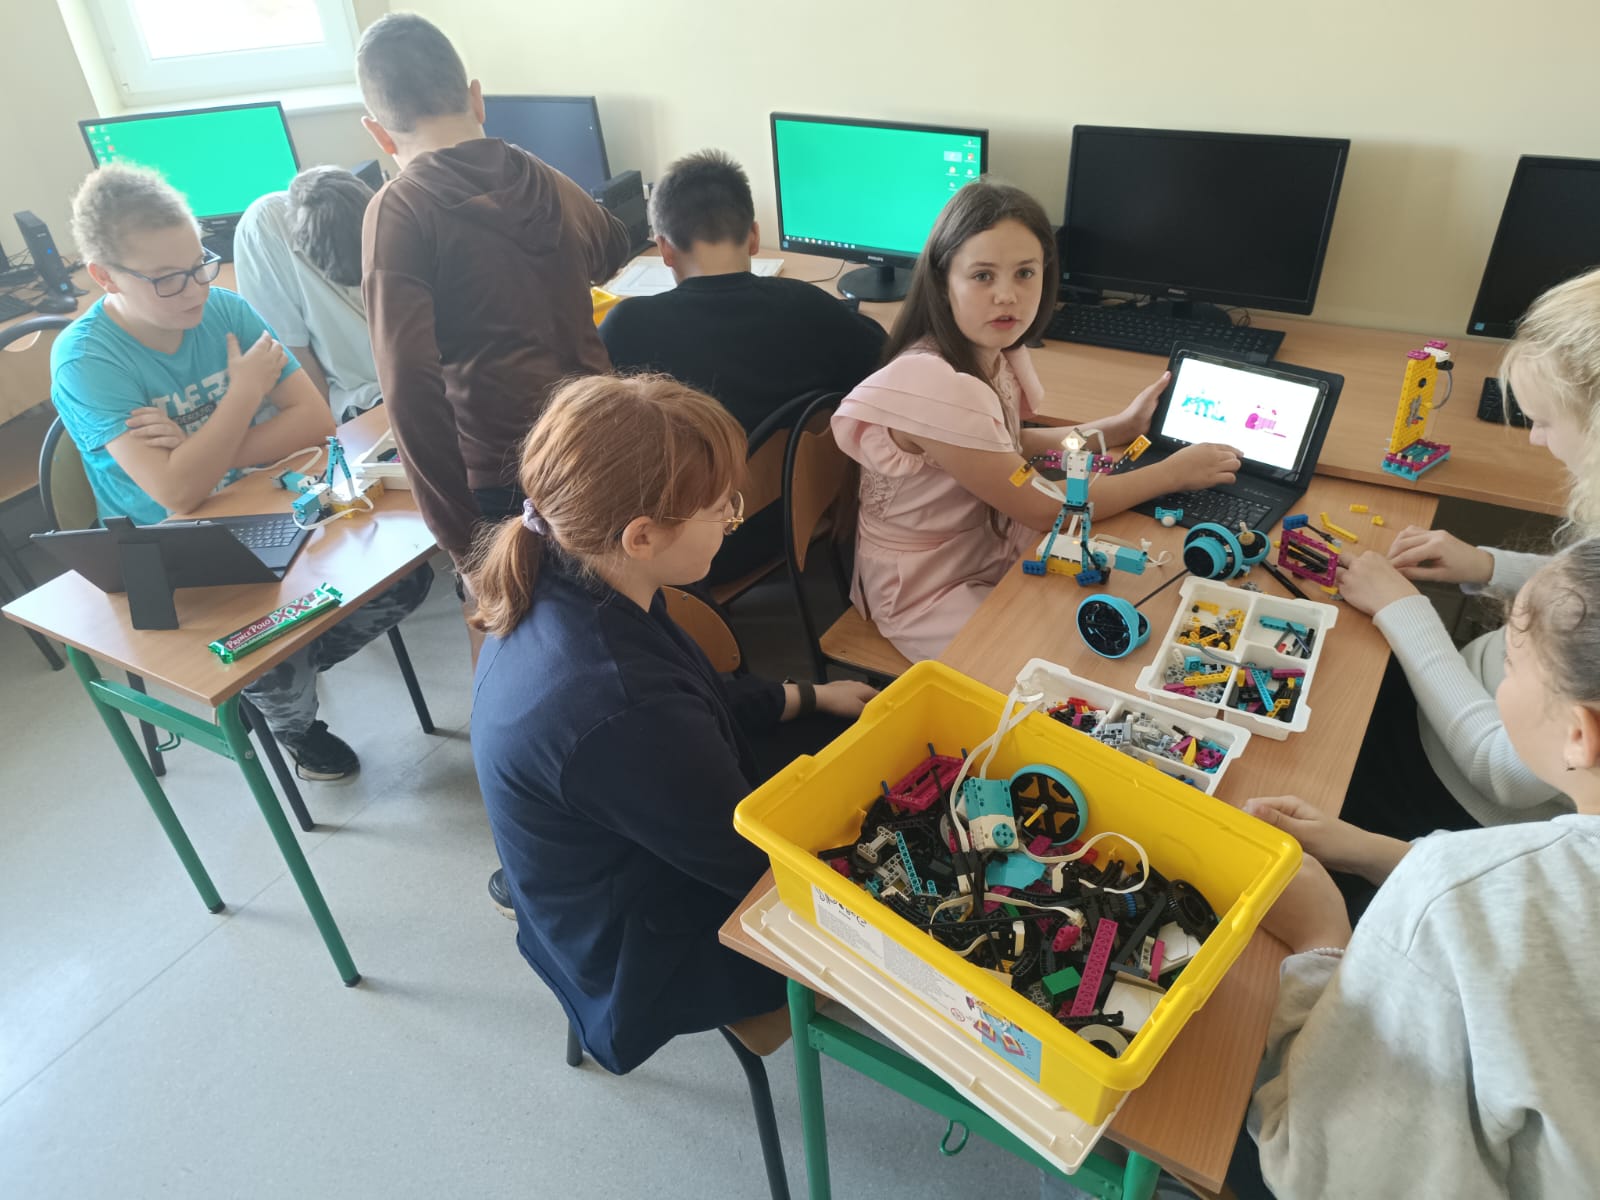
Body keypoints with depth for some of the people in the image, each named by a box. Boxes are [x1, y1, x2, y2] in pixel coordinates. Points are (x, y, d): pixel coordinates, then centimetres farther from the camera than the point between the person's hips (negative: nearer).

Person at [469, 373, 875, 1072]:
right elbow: (754, 858, -25)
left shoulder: (558, 586, -16)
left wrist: (809, 697, 5)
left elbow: (699, 705, 4)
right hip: (656, 953, -7)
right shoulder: (616, 712, -42)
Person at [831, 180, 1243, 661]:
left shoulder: (993, 352, -5)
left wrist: (1118, 427, 6)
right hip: (932, 594, -8)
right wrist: (1173, 472, -12)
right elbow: (1044, 509, -22)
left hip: (988, 547, 8)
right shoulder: (936, 386, -31)